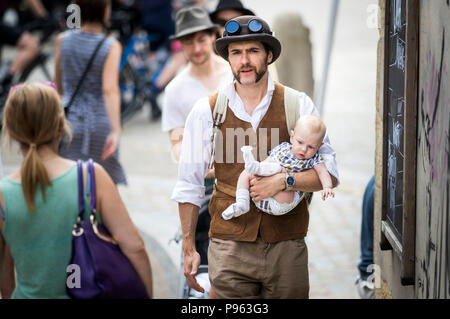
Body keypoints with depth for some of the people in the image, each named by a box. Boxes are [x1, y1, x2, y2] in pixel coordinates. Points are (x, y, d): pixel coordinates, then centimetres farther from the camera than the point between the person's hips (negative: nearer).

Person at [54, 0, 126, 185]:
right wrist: (115, 130, -27)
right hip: (100, 124, -2)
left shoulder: (63, 40, 0)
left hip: (69, 119, 2)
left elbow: (59, 85, 12)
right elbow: (109, 89, -22)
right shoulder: (111, 47, -9)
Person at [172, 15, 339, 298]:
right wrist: (189, 248, 5)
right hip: (229, 248, 0)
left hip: (287, 249, 1)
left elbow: (330, 173, 1)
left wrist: (284, 180, -16)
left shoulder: (298, 105, 3)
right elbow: (189, 184, 8)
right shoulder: (207, 110, 3)